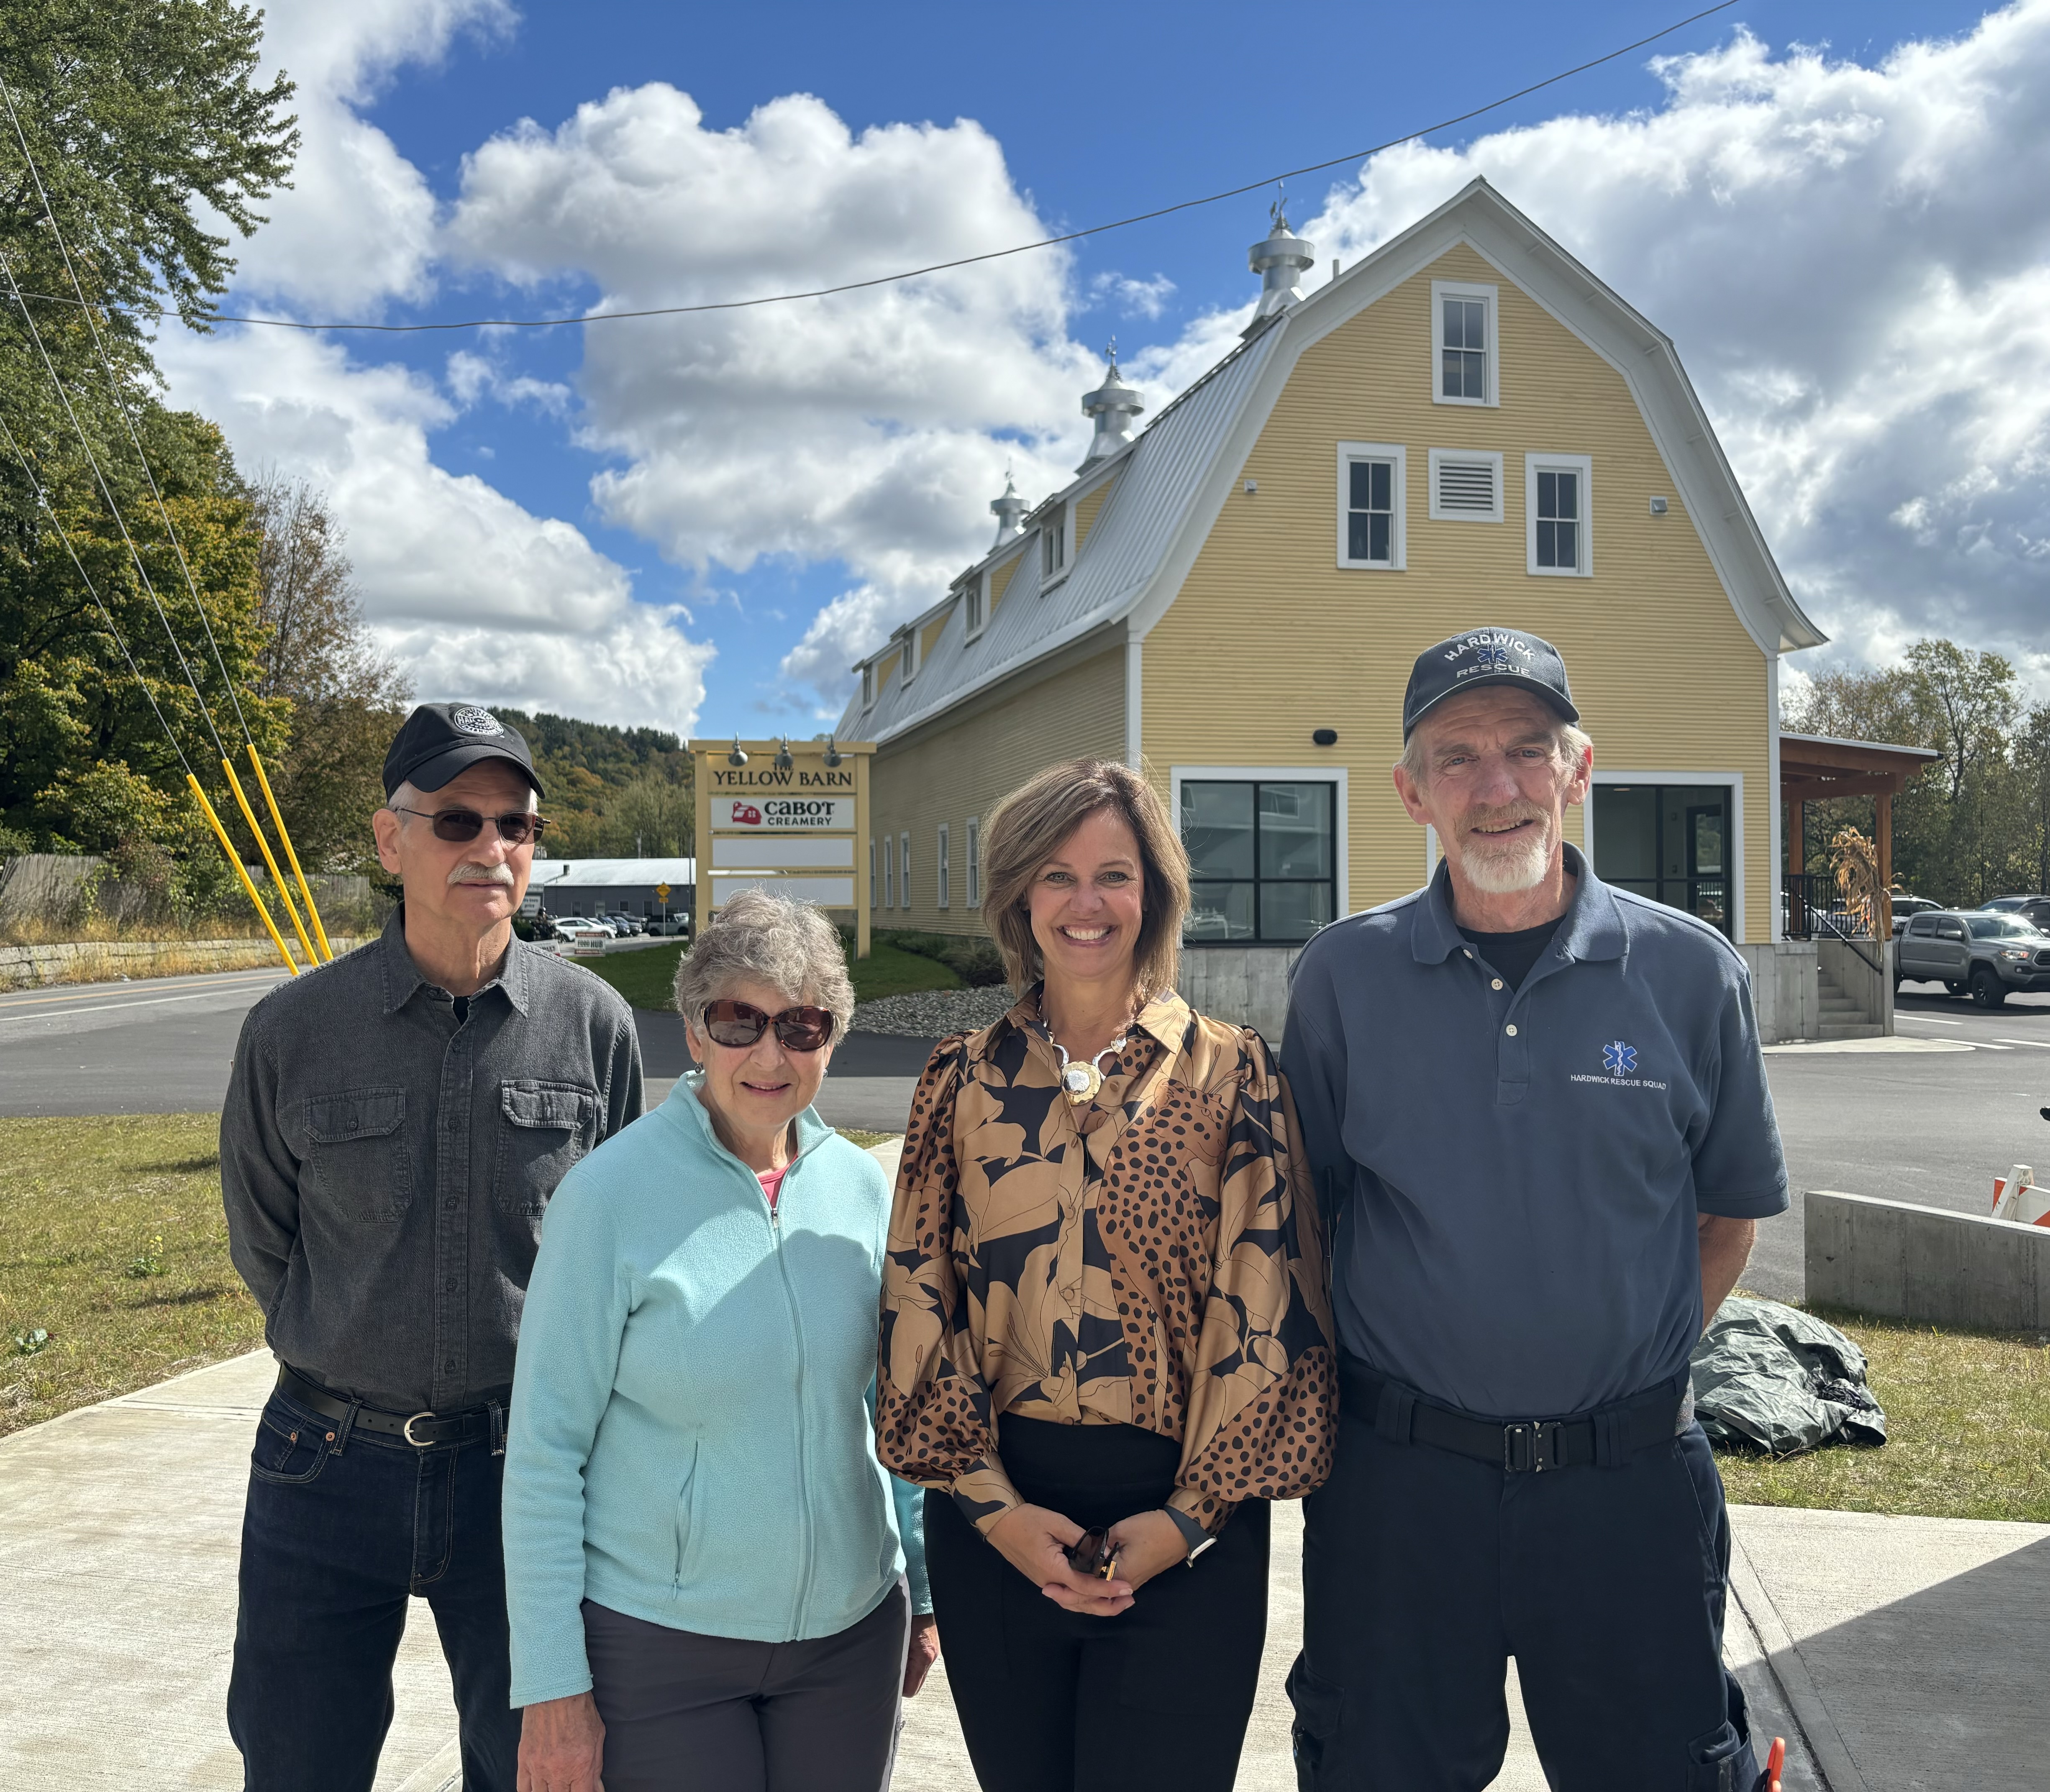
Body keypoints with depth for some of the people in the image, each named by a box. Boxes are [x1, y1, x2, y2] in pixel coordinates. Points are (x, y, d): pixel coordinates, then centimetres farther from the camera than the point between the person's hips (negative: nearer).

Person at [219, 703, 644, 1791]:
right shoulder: (292, 1030, -6)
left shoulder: (592, 1024, -6)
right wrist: (348, 1355, 11)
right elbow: (263, 1244, 9)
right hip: (327, 1467, 1)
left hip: (525, 1457, 0)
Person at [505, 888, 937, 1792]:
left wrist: (920, 1593, 14)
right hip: (657, 1642, -4)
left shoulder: (862, 1186, 0)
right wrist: (552, 1687, -12)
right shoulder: (612, 1193, -14)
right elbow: (544, 1449, -12)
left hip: (850, 1632, 4)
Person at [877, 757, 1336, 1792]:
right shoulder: (965, 1080, 4)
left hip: (1184, 1534, -2)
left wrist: (1191, 1515, -10)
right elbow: (919, 1300, 2)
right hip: (994, 1523, 2)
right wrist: (992, 1504, -6)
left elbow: (1265, 1303, -5)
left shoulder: (1228, 1073, -1)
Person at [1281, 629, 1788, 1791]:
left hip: (1629, 1479, 0)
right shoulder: (1343, 977, -3)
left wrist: (1638, 1366, 4)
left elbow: (1731, 1209, 8)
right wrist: (1342, 1378, 3)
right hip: (1399, 1476, 0)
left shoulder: (1692, 974, -3)